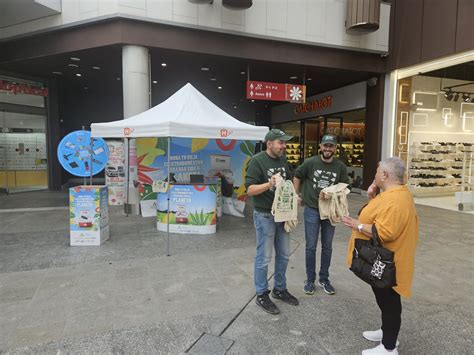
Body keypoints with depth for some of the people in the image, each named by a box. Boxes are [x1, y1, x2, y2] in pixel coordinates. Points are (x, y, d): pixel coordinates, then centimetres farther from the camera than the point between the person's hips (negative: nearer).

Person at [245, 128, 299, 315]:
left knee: (283, 255, 16)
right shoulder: (257, 161, -14)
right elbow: (250, 190, -18)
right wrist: (269, 184, -32)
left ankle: (280, 289, 34)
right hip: (264, 215, -7)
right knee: (264, 257, 3)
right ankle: (261, 295, 19)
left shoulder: (283, 160, 7)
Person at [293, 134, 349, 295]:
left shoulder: (340, 166, -4)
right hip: (312, 210, -2)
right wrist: (297, 196, 2)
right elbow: (297, 177, 6)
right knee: (311, 247, 6)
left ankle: (324, 279, 32)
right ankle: (310, 280, 23)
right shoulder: (310, 162, -8)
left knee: (327, 247, 14)